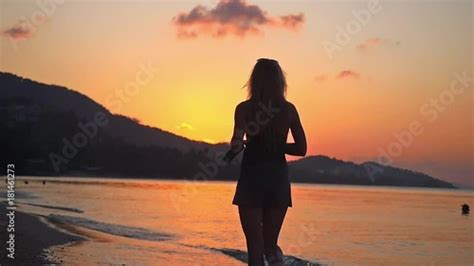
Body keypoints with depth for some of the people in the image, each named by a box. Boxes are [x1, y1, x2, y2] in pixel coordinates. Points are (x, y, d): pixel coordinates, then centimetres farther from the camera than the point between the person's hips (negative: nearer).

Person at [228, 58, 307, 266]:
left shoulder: (244, 108, -6)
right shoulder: (288, 109, 2)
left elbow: (236, 144, -19)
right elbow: (301, 149, 4)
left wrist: (245, 145, -1)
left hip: (252, 178, -3)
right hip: (278, 178, 3)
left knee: (255, 245, 5)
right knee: (270, 243, 17)